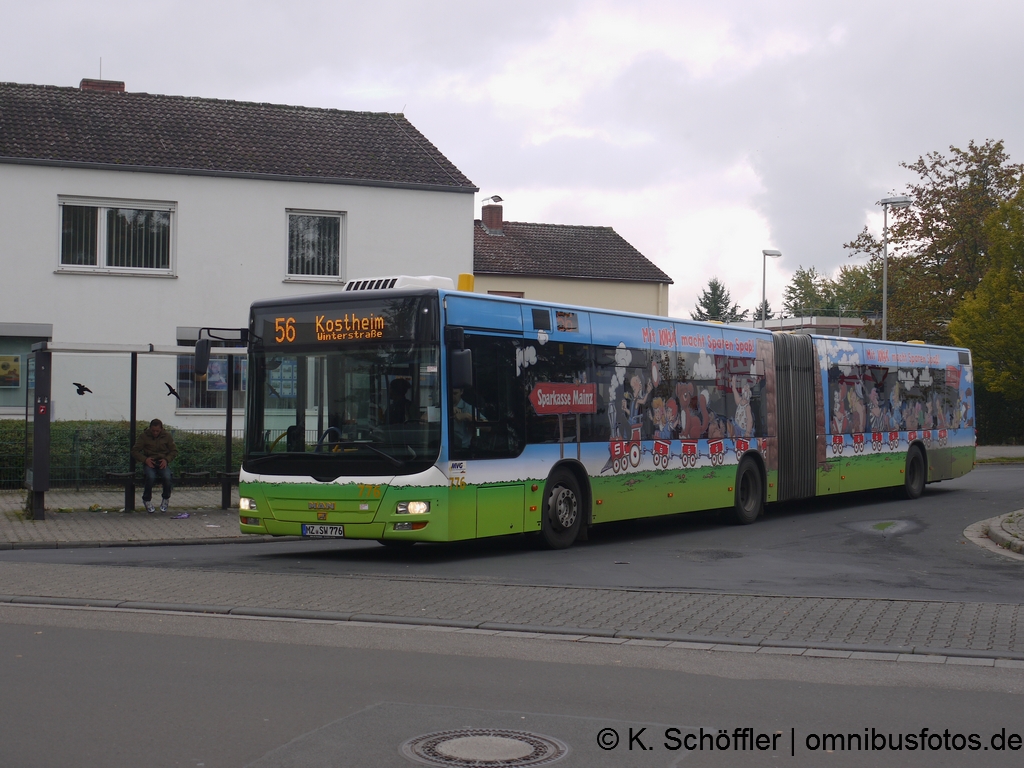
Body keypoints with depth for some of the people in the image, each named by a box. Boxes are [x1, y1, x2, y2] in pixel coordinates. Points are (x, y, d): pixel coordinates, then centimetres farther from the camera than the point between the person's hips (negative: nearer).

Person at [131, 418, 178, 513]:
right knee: (151, 477, -34)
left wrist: (166, 460, -8)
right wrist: (145, 459, -13)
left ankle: (165, 499, -2)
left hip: (162, 463, 1)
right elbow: (135, 451, 3)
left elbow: (174, 451, 12)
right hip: (149, 462, -1)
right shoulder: (144, 436, 2)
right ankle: (147, 500, -8)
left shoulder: (167, 436, 6)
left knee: (167, 477, -31)